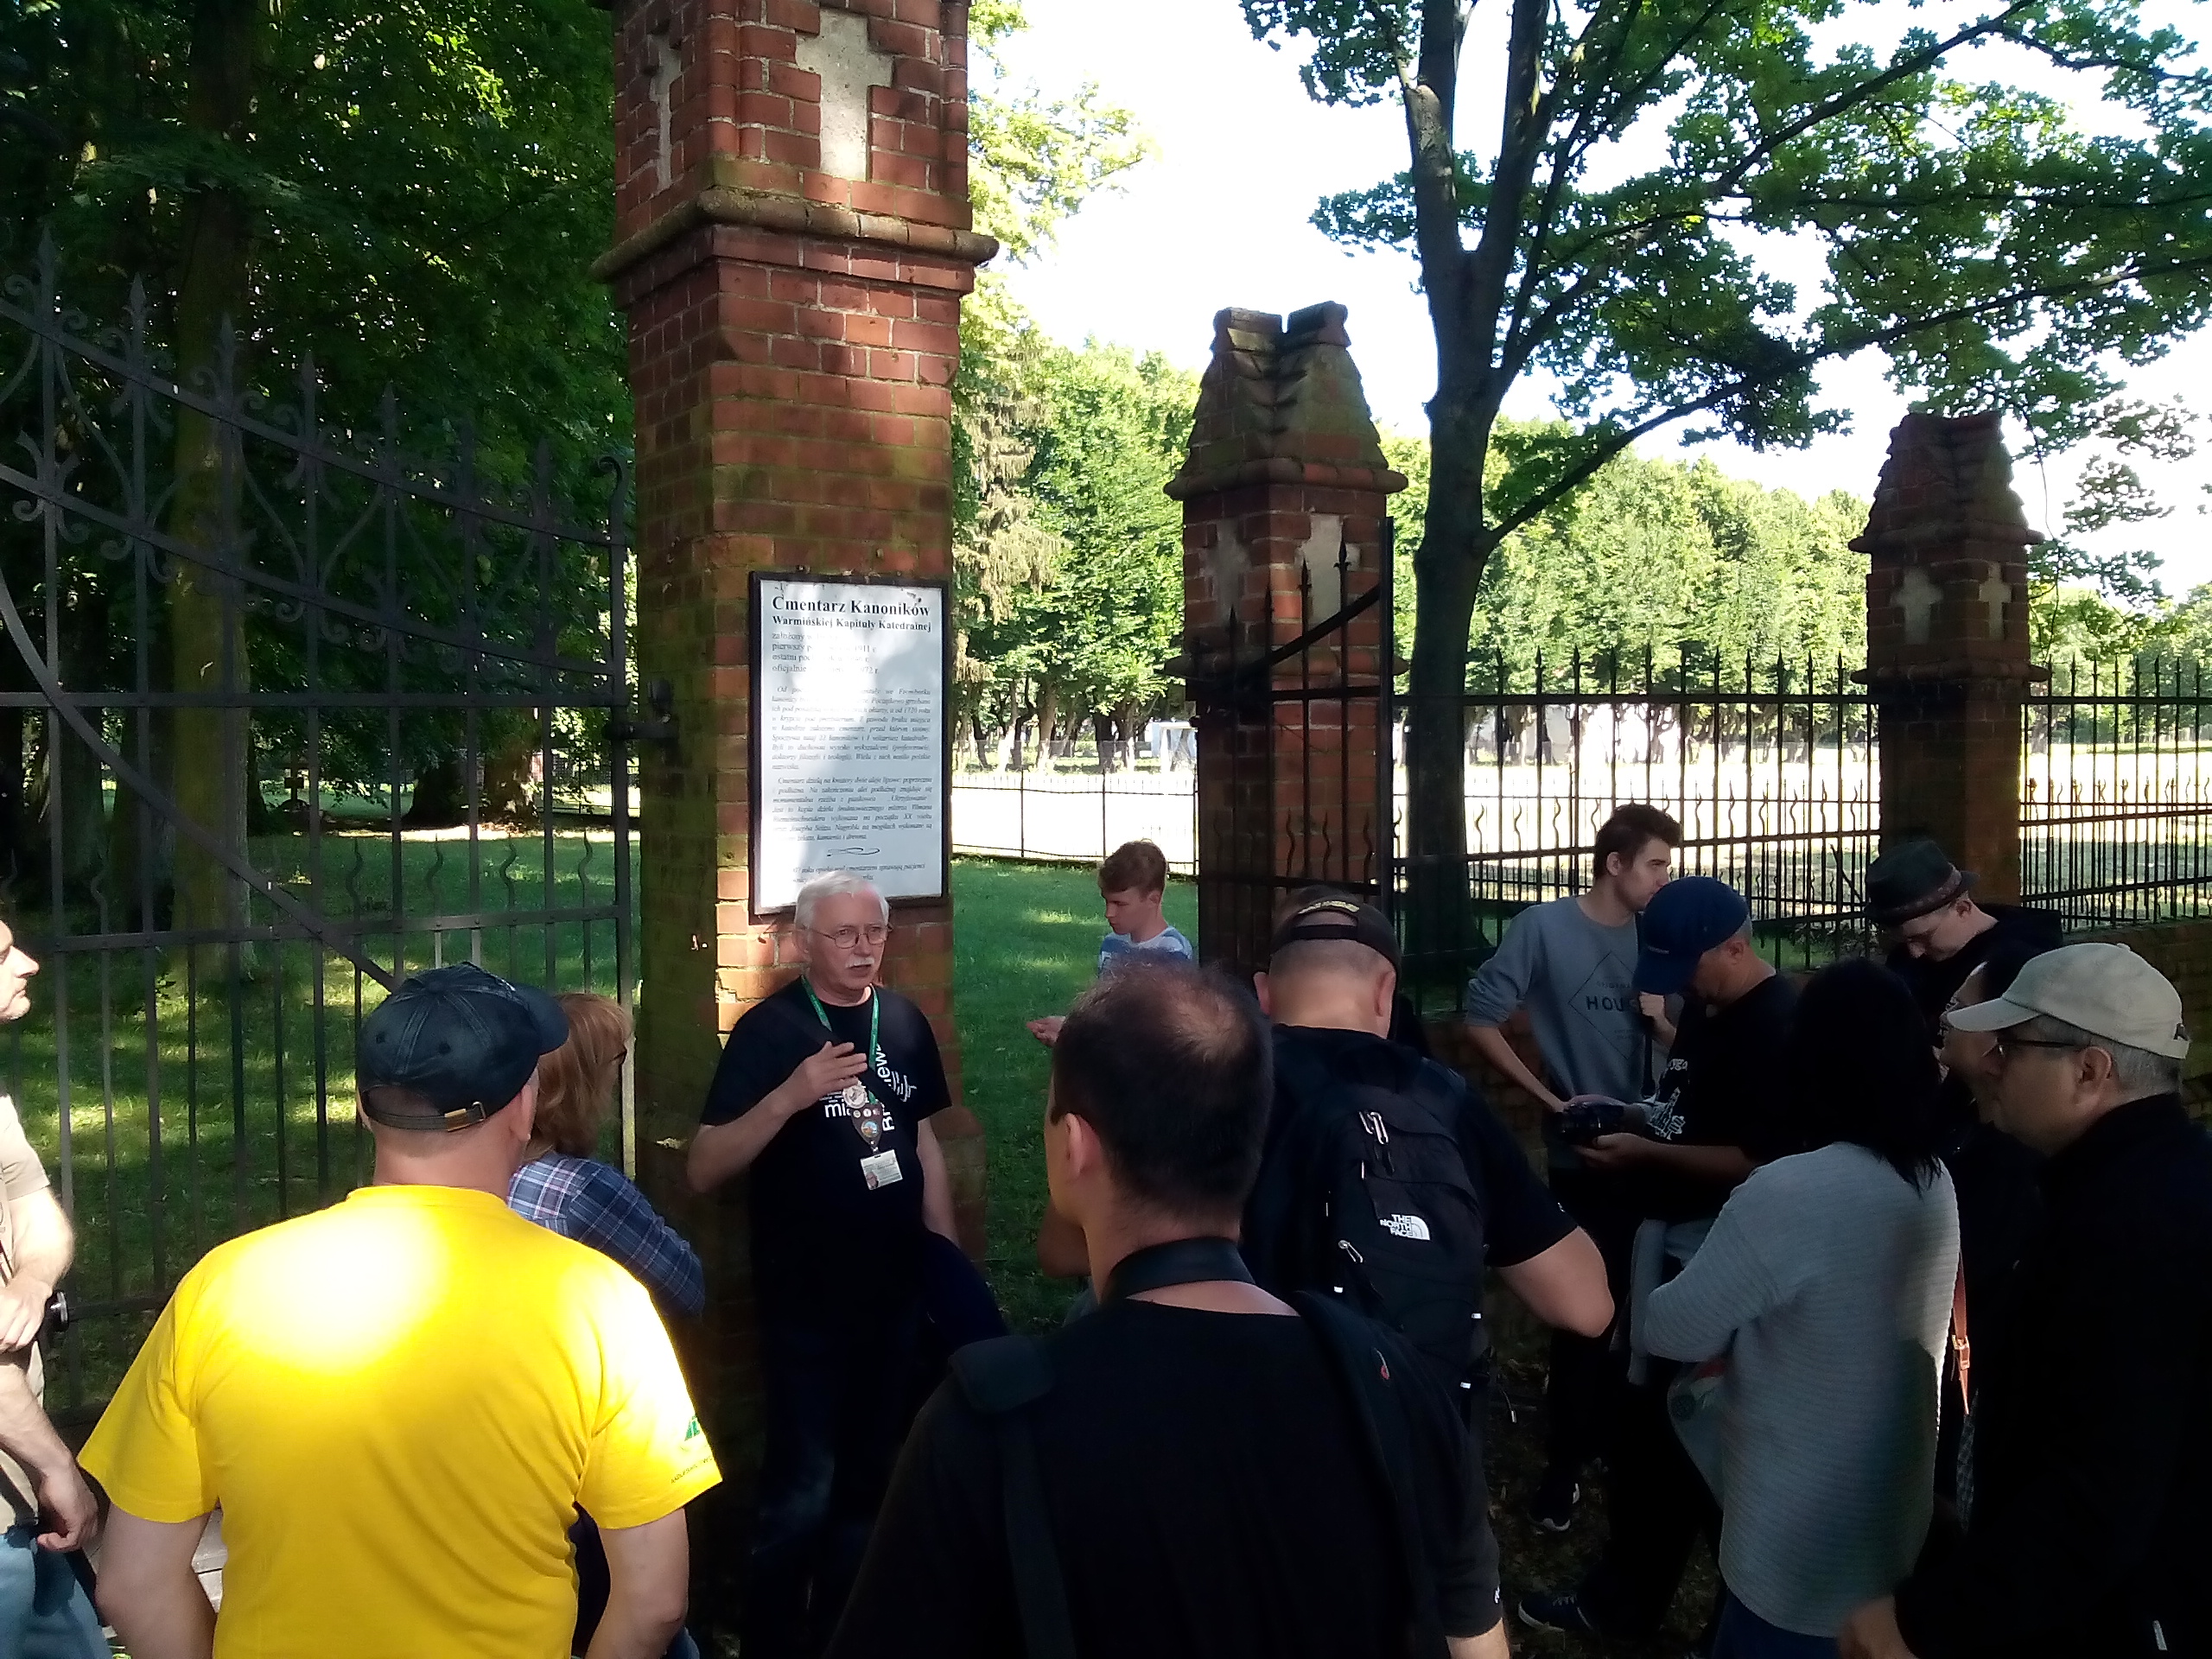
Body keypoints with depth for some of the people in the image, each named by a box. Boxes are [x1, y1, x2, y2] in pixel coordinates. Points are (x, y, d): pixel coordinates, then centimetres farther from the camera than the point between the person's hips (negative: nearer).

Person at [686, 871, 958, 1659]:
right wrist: (789, 1096, -32)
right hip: (805, 1301, -5)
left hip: (897, 1295, 5)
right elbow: (703, 1170, -18)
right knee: (800, 1493, -3)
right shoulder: (769, 1029, -12)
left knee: (869, 1481, 17)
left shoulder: (905, 1021, 2)